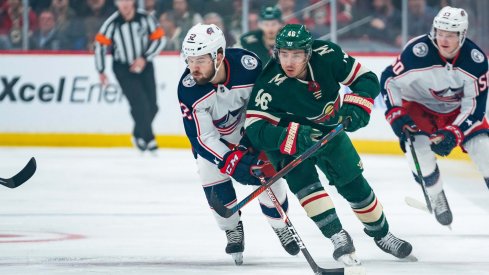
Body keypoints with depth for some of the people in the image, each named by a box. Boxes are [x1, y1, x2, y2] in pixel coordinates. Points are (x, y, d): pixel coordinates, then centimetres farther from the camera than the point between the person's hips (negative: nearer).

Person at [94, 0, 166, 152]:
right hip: (123, 69, -2)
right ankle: (148, 139, -4)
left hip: (144, 66, 2)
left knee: (151, 106, 2)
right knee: (140, 104, -16)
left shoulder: (145, 19, -9)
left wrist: (144, 58, -13)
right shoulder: (112, 23, -11)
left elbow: (159, 38, -4)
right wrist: (101, 71, -2)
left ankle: (139, 135, 24)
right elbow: (100, 44, -3)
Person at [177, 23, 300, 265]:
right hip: (211, 134, 0)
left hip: (249, 128, 0)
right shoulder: (188, 89, -33)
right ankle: (233, 231, 11)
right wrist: (232, 160, -42)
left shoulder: (248, 65, -34)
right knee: (214, 181, -13)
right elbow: (202, 138, -30)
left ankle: (280, 226, 26)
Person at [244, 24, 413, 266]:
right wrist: (295, 137, -51)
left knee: (355, 184, 7)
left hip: (328, 131, 3)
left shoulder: (326, 55, -26)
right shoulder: (270, 86, -35)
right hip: (288, 138, -3)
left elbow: (366, 78, -14)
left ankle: (381, 235, 30)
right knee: (303, 179, -29)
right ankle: (338, 237, -27)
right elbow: (255, 130, -39)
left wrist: (356, 107, -31)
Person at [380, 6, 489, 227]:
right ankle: (437, 200, -1)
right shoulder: (417, 52, -32)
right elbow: (389, 80, -17)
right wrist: (396, 115, -25)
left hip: (459, 108, 2)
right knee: (419, 148, -24)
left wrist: (453, 133, -29)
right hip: (420, 105, -2)